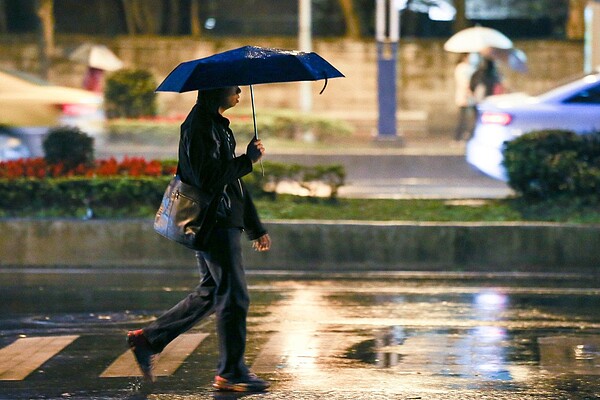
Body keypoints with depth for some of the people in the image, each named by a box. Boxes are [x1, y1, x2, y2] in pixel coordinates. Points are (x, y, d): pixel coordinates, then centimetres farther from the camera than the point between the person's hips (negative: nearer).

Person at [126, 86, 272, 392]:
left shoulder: (218, 125, 19)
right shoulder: (199, 125, -14)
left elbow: (232, 180, 23)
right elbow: (207, 178, -23)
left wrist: (256, 228, 23)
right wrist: (248, 160, -14)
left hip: (225, 221, 10)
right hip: (213, 222, -10)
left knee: (210, 293, 15)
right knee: (234, 297, -5)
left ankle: (147, 339, 21)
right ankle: (231, 373, 2)